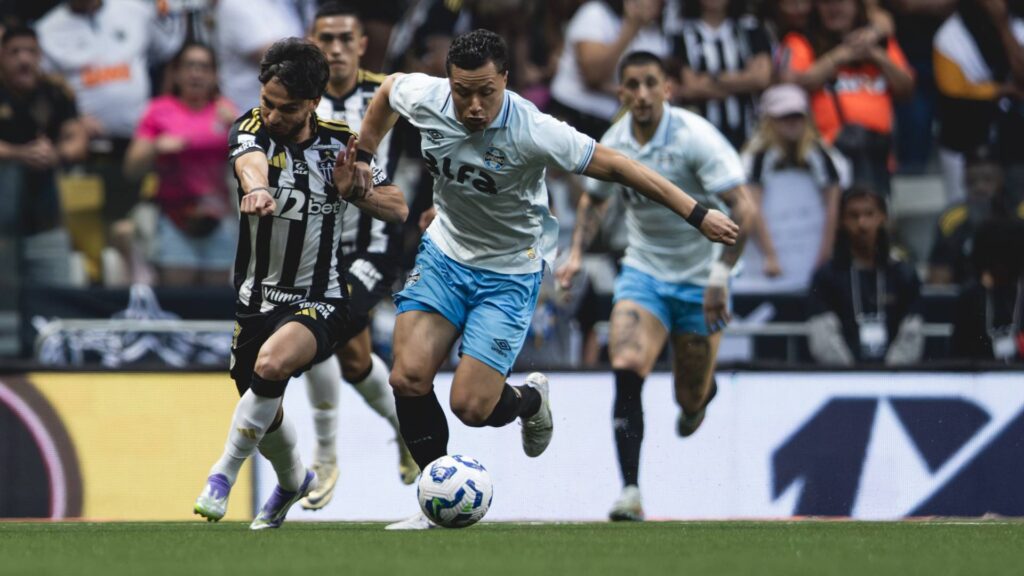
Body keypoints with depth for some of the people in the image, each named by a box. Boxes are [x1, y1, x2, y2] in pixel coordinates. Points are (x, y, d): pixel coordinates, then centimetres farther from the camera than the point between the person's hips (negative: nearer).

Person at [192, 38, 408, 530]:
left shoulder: (339, 143, -6)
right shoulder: (252, 128, -11)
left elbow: (398, 209, 2)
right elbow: (250, 160, -37)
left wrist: (354, 190, -19)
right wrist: (256, 188, -60)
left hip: (318, 301, -2)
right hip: (256, 298, 2)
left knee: (271, 363, -33)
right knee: (265, 413, 16)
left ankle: (224, 473, -16)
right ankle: (293, 480, 50)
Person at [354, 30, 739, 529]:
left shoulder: (531, 132, -29)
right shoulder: (424, 99, -16)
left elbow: (614, 166, -23)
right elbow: (388, 88, 9)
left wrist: (697, 214, -23)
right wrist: (362, 157, 13)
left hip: (509, 272, -4)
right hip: (445, 252, 4)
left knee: (471, 405, -12)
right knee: (409, 377, -14)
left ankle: (529, 400, 26)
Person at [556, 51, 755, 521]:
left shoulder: (696, 137, -18)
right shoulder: (613, 144, -2)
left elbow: (742, 208, -23)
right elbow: (594, 198, 19)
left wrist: (721, 274, -32)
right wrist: (576, 253, 4)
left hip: (699, 282, -3)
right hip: (644, 271, 3)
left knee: (690, 400, 5)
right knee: (626, 368, -23)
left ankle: (704, 390, 46)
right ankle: (630, 492, -23)